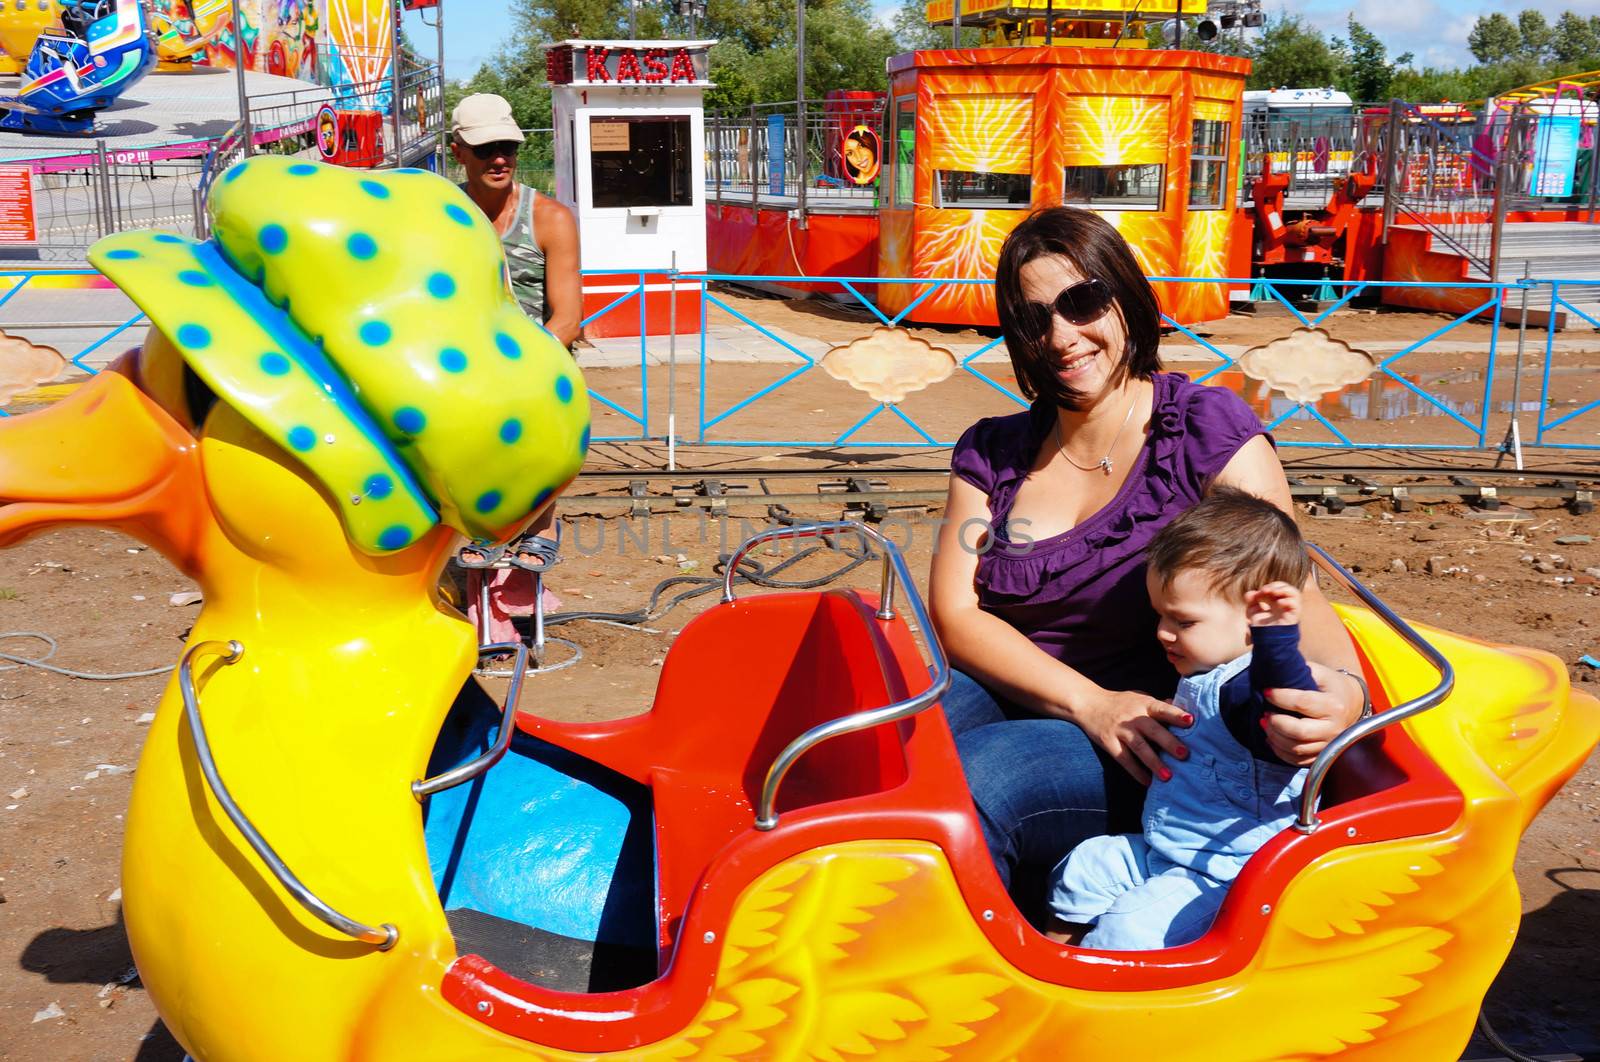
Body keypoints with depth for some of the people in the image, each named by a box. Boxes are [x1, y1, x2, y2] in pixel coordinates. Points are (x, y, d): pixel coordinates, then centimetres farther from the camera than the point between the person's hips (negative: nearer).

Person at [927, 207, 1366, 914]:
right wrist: (1091, 703, -17)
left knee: (967, 784, -32)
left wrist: (1340, 686, -34)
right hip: (1007, 697, 3)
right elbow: (954, 611, -2)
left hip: (1159, 749, -3)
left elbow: (1290, 592, -9)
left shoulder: (1207, 430, -2)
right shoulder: (992, 452, 9)